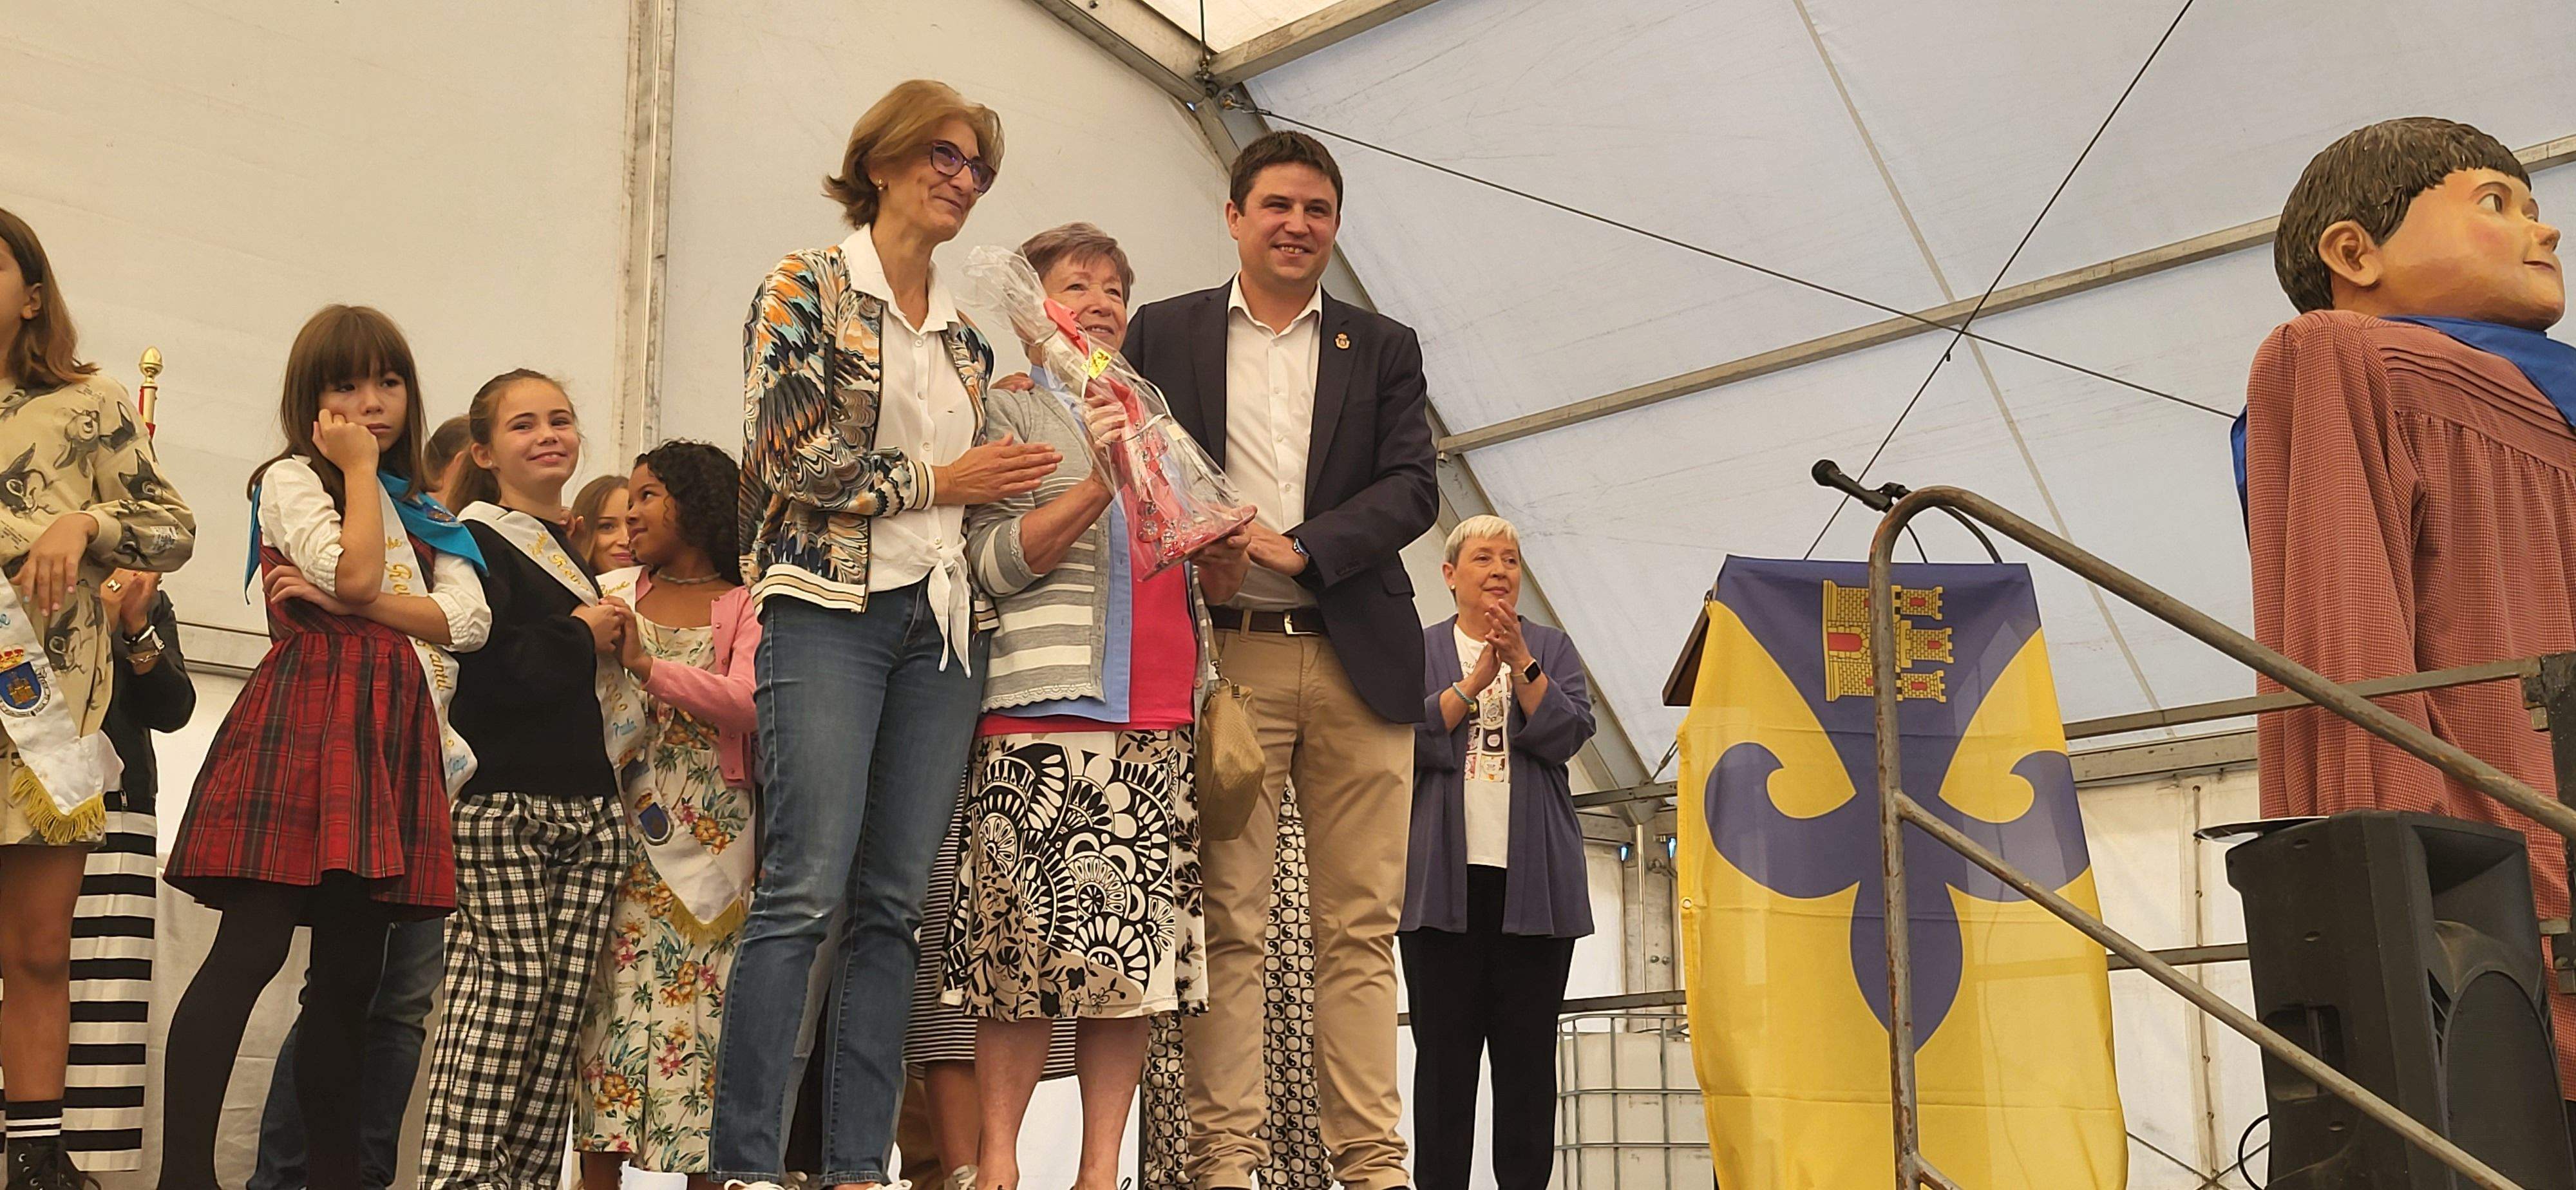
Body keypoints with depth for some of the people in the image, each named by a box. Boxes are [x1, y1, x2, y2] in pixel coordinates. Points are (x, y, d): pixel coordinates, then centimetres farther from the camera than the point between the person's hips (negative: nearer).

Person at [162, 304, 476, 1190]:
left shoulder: (424, 515, 23)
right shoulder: (292, 480, 7)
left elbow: (468, 620, 6)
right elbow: (356, 572, -12)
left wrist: (351, 602, -6)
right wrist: (360, 468, 1)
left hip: (391, 734, 6)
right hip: (305, 718, -6)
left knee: (351, 969, 6)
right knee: (253, 946, -15)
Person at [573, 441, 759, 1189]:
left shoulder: (745, 607, 4)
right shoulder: (611, 596, 15)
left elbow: (747, 705, -13)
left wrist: (645, 663, -15)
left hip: (710, 840, -2)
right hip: (623, 831, 2)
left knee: (704, 1001, -3)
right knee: (612, 995, -2)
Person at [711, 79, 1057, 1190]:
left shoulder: (967, 333, 20)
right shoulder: (808, 286, 3)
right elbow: (790, 451, -9)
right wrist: (936, 482, -4)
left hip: (944, 619, 6)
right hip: (832, 604, -6)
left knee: (895, 901, 1)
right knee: (807, 888, -13)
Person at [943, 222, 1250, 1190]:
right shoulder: (1011, 412, 7)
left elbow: (1202, 582, 28)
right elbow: (995, 563, -5)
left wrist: (1228, 557, 4)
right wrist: (1100, 483, -16)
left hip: (1158, 723, 6)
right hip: (1046, 711, -5)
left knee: (1136, 949, 0)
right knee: (1029, 943, -9)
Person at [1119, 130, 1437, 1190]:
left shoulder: (1383, 348, 16)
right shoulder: (1163, 333, 13)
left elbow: (1412, 489, 3)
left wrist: (1298, 546, -11)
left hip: (1357, 663, 2)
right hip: (1223, 657, -1)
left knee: (1360, 927, 1)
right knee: (1227, 922, -3)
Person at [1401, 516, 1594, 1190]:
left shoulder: (1552, 649, 16)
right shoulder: (1418, 650, 12)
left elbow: (1566, 734, 0)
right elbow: (1408, 740, -2)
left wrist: (1519, 661, -10)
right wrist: (1474, 680, -8)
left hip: (1533, 878, 1)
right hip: (1443, 877, -1)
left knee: (1528, 1047, 0)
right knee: (1445, 1048, -1)